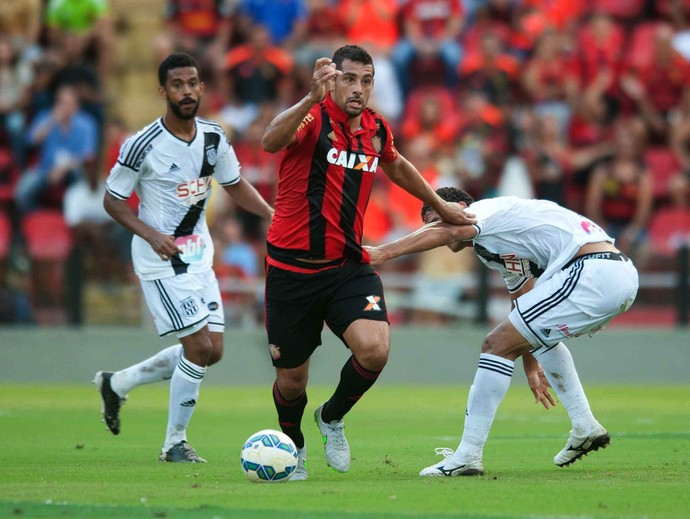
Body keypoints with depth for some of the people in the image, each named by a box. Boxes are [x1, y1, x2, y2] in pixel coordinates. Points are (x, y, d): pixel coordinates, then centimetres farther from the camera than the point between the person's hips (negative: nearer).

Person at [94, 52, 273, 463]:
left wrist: (274, 215, 0)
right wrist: (152, 235, -23)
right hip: (161, 260, -7)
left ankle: (117, 383, 25)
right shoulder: (143, 145, -17)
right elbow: (113, 200, -9)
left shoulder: (213, 137, 1)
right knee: (200, 346, -13)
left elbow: (236, 186, 16)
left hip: (199, 256, 7)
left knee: (212, 351, 7)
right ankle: (175, 442, 3)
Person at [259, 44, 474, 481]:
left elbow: (396, 166, 29)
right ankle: (293, 445, 39)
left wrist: (441, 206, 38)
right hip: (293, 267, -4)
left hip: (349, 265, 4)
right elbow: (271, 142, -36)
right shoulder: (314, 118, -13)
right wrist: (312, 99, -51)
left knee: (374, 349, -22)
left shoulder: (377, 130, 5)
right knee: (292, 380, 5)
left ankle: (333, 418, 9)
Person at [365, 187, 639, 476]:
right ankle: (585, 428, 32)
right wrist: (530, 365, 48)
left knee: (497, 344, -7)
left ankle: (467, 456, -4)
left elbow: (445, 232, -21)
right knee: (541, 336, 36)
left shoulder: (482, 210, 0)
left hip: (591, 272, -11)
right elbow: (523, 301, 41)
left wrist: (384, 252, -29)